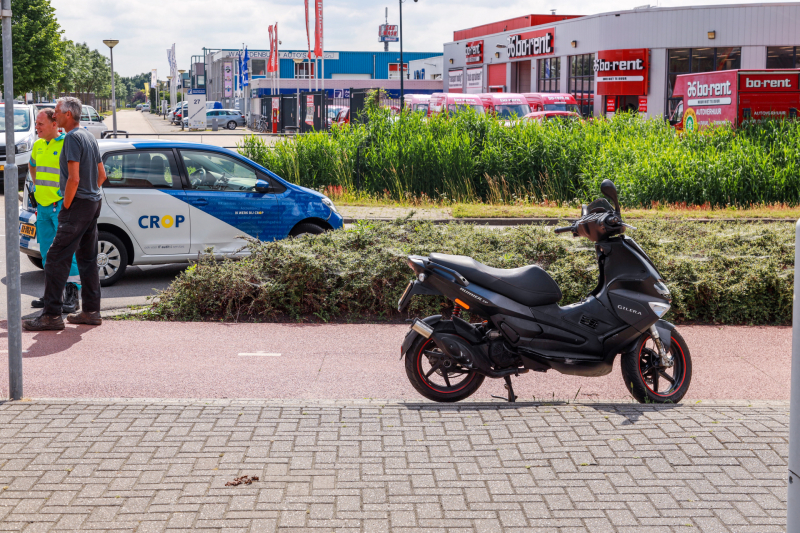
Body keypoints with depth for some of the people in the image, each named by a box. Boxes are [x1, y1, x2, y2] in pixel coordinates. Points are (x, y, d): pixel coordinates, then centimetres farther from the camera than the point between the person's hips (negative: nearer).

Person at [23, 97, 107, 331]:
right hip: (94, 203, 10)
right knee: (87, 259, 13)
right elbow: (102, 175, 20)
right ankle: (91, 311, 16)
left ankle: (52, 315, -10)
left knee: (57, 259, -8)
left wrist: (66, 207, -13)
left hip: (78, 206, -10)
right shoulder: (89, 136, 15)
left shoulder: (72, 138, -14)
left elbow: (74, 179, -21)